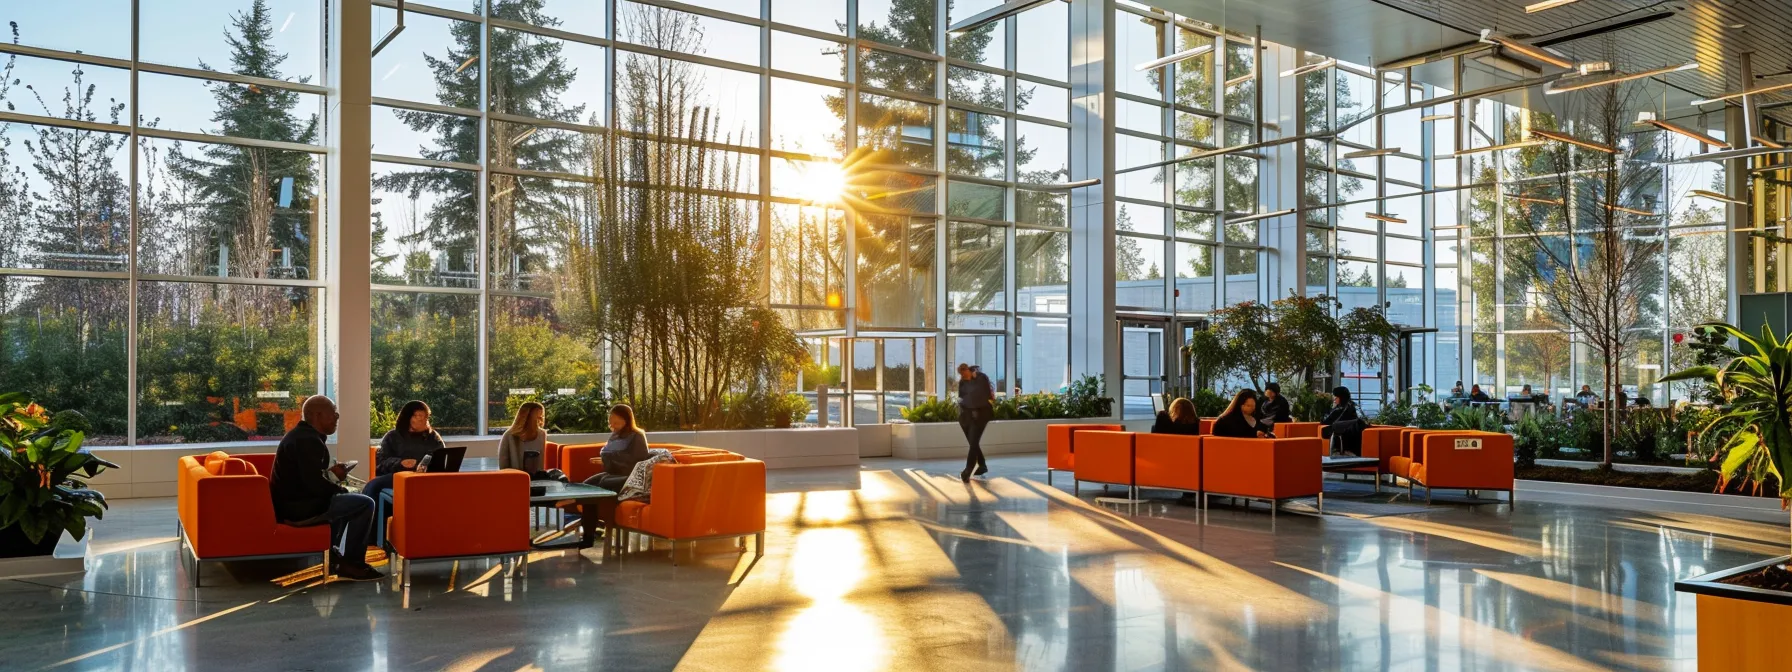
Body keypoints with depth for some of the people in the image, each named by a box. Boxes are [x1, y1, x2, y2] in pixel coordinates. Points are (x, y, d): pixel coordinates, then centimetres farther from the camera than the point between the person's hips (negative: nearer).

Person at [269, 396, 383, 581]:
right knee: (365, 504, -11)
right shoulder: (308, 440, -20)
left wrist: (330, 472, 7)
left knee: (346, 500, 30)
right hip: (299, 506, -11)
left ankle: (333, 556, 23)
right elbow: (314, 484, -26)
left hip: (291, 501, 11)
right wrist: (340, 489, -9)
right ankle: (352, 563, -4)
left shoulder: (301, 434, 14)